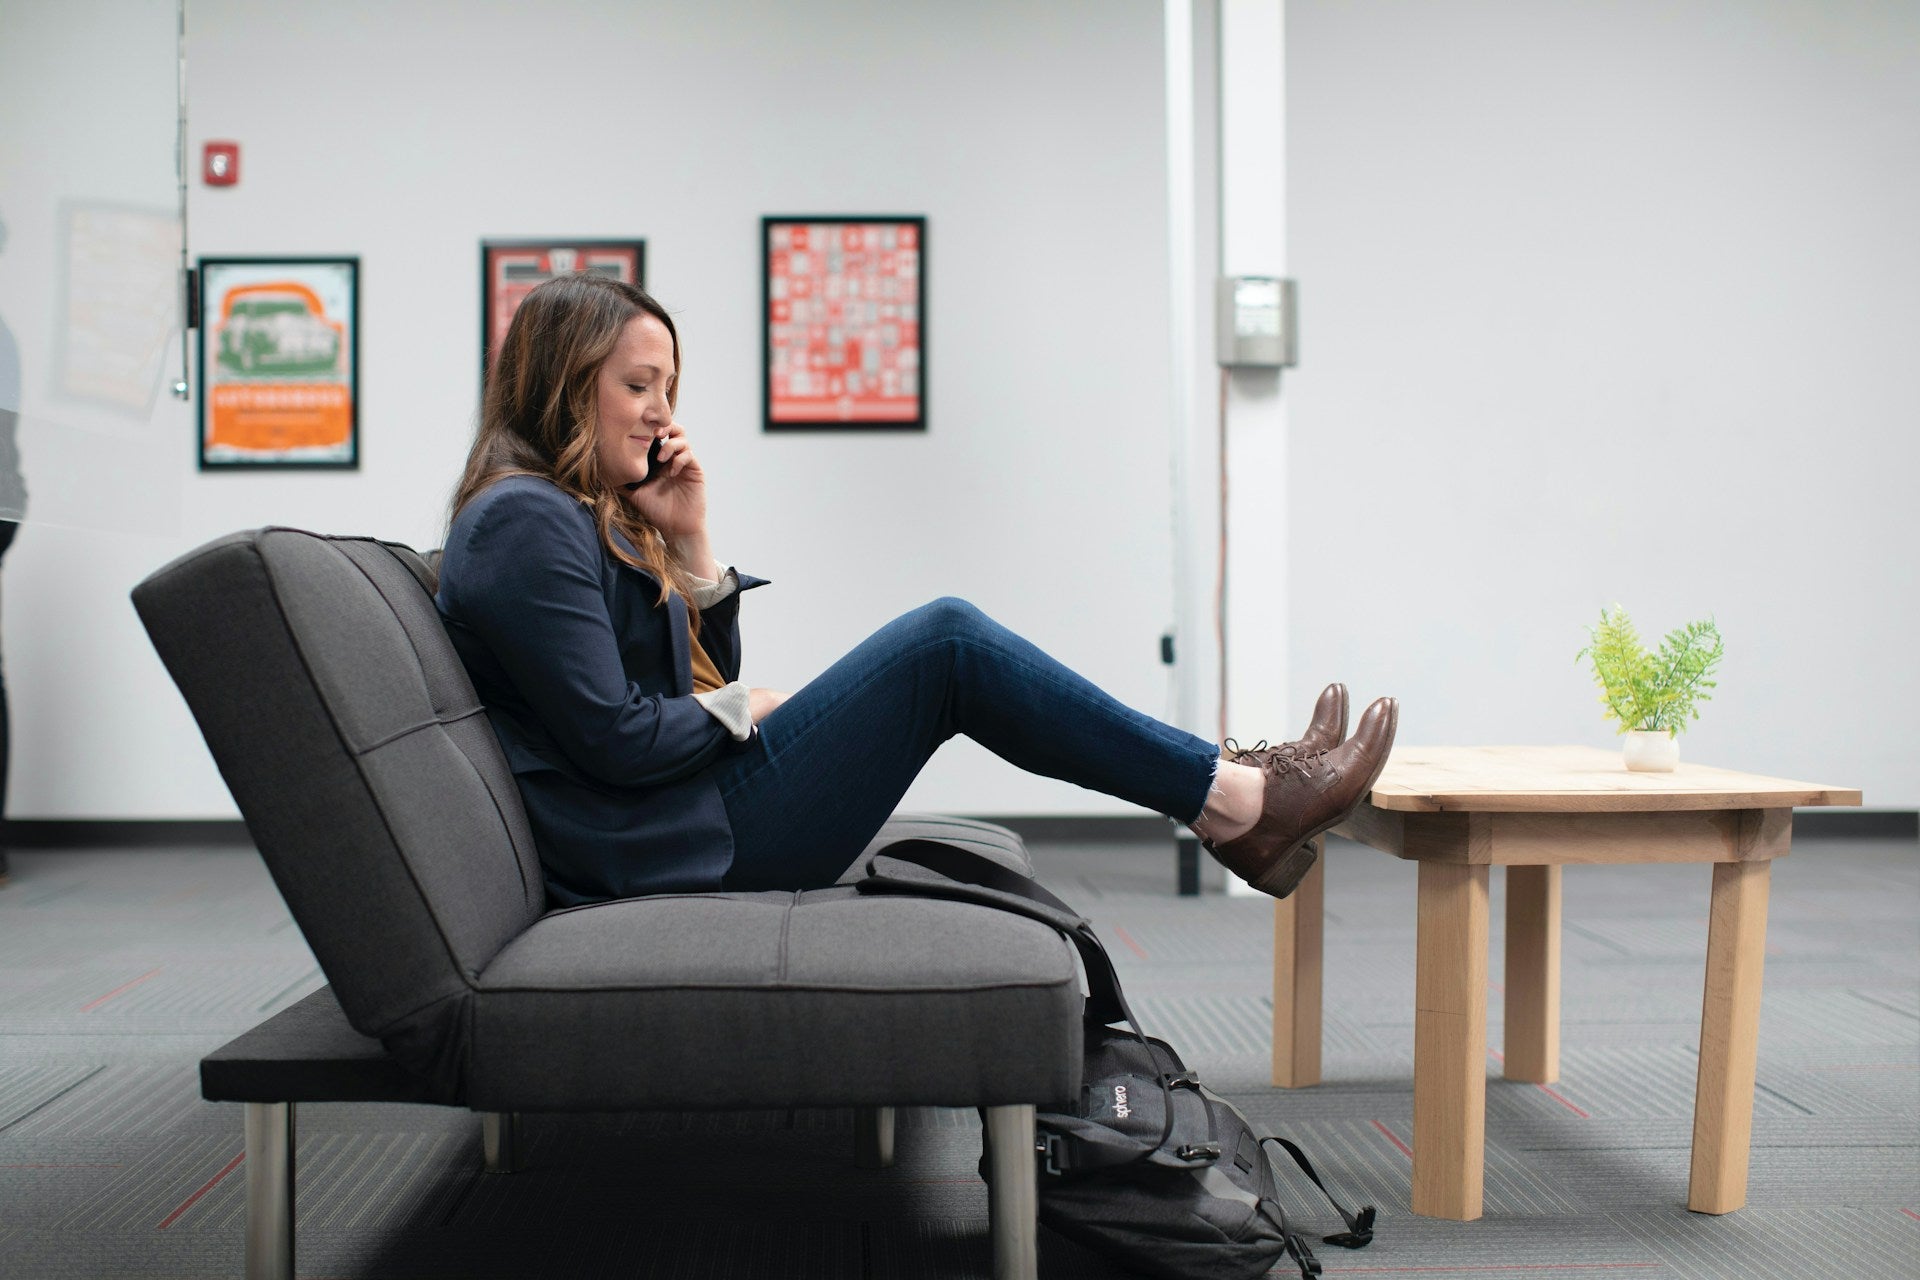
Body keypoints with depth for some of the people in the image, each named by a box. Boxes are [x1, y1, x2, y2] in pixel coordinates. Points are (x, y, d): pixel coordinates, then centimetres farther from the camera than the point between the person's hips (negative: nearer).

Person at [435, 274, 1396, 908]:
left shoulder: (585, 516, 18)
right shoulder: (524, 522, -14)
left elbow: (710, 674, 16)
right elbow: (615, 739, -21)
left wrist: (687, 537, 5)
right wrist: (745, 711, -4)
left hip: (686, 812, 10)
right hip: (668, 845, -10)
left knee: (945, 643, 7)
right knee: (945, 645, -13)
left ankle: (1230, 796, 5)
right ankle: (1240, 800, -5)